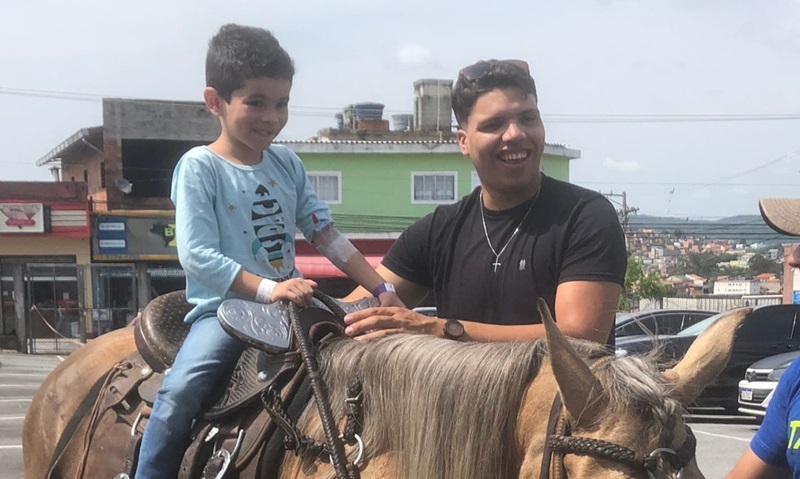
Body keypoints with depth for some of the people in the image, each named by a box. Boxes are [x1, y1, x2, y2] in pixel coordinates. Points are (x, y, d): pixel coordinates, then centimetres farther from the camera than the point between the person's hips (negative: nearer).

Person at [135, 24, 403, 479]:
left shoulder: (288, 164, 9)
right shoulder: (199, 167, -8)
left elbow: (326, 235, 10)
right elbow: (197, 255, -16)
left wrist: (381, 289, 2)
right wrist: (267, 289, -25)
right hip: (224, 307, -5)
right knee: (179, 395, -29)